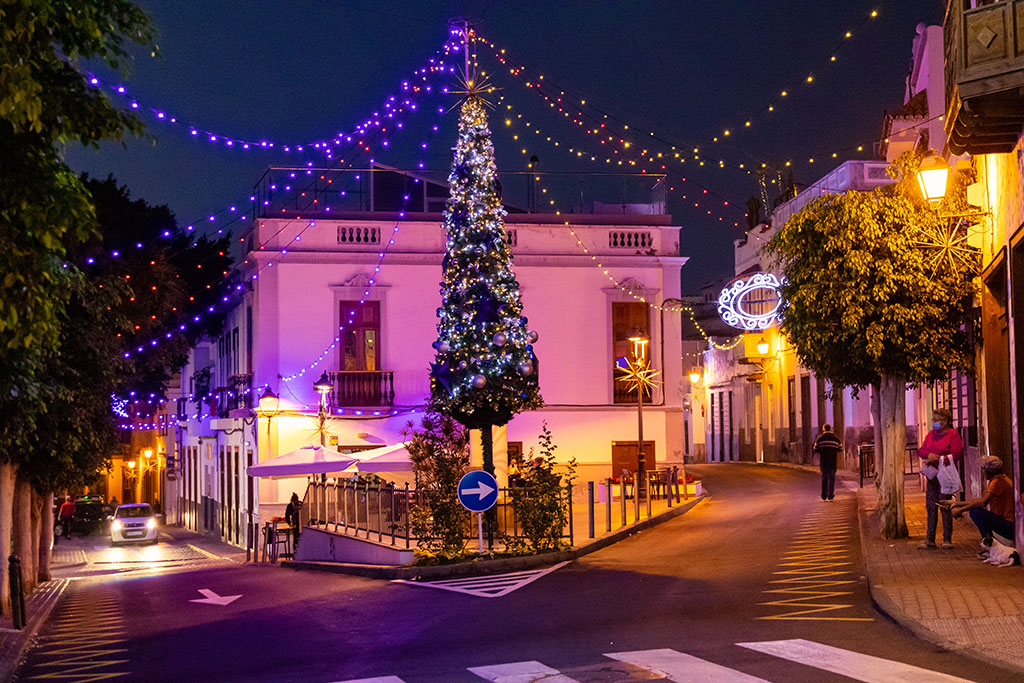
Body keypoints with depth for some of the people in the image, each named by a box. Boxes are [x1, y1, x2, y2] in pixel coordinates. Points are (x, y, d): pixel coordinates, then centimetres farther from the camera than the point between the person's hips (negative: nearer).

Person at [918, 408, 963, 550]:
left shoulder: (953, 434, -6)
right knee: (930, 507, 6)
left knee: (945, 507, -4)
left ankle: (947, 539, 4)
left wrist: (936, 459, -17)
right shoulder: (931, 434, 14)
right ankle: (929, 539, 11)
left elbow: (955, 455, -14)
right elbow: (921, 450, 12)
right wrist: (928, 455, -11)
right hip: (931, 475, 6)